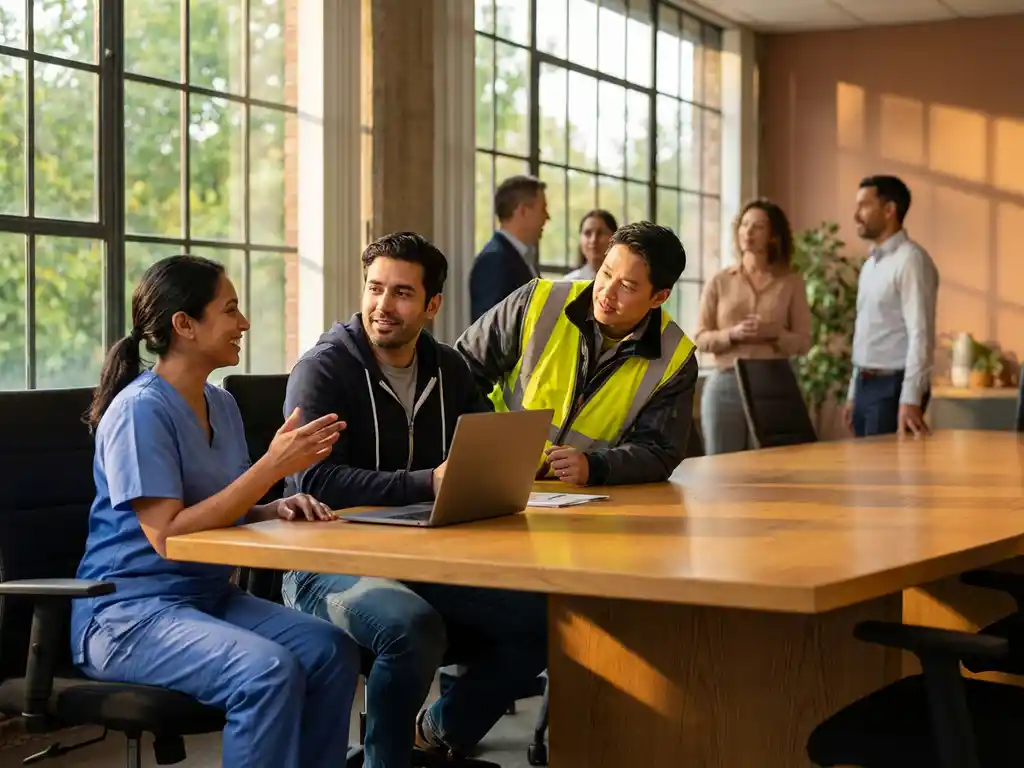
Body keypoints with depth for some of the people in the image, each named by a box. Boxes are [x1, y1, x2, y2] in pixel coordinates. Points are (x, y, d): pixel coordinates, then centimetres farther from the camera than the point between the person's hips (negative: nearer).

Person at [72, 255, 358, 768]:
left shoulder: (222, 406, 9)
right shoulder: (140, 408, -16)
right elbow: (167, 535, -22)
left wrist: (277, 510, -3)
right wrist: (273, 466, -23)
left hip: (209, 596, 8)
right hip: (128, 612, -8)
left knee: (332, 651, -16)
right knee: (267, 671, -31)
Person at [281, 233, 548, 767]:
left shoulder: (448, 371, 10)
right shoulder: (323, 369, -10)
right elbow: (316, 481, -23)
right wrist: (426, 483, -28)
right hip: (329, 566, -6)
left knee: (541, 617, -12)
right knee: (412, 625, -37)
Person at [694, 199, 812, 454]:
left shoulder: (791, 282, 5)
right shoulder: (719, 281, 6)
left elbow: (803, 342, 4)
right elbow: (700, 338, 4)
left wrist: (774, 333, -15)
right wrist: (732, 334, -14)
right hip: (725, 385, 1)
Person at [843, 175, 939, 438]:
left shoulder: (910, 260, -12)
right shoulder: (870, 264, 16)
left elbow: (921, 335, -18)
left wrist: (910, 399, -24)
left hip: (893, 386, -8)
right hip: (866, 384, 8)